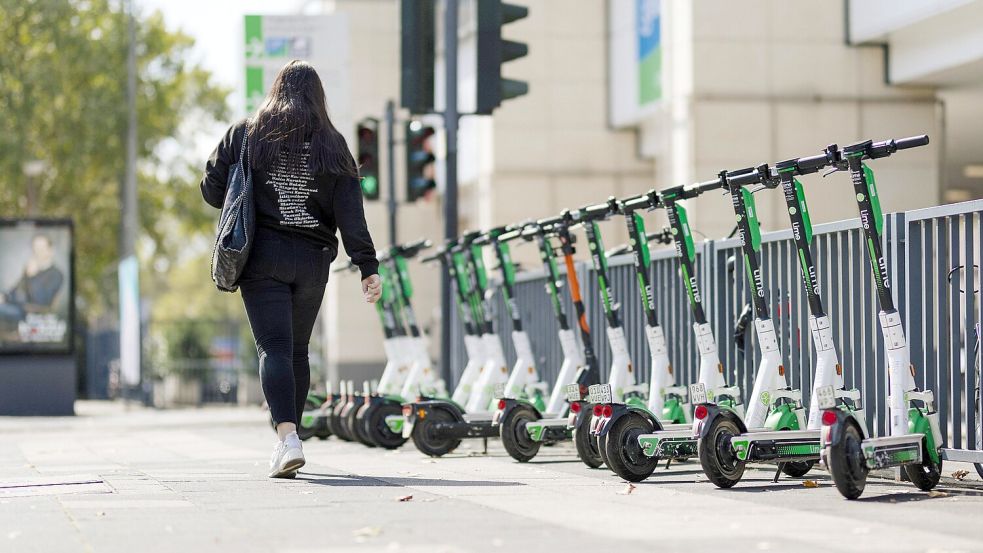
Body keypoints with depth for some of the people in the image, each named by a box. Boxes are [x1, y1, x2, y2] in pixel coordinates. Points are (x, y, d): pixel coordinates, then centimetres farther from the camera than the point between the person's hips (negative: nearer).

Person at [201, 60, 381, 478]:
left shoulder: (245, 134, 4)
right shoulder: (332, 146, 6)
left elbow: (211, 189, 3)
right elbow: (350, 212, -3)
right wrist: (368, 267, -7)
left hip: (262, 259, -2)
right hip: (312, 263, 2)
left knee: (274, 349, -7)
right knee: (297, 351, 15)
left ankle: (288, 438, -24)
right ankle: (287, 439, 22)